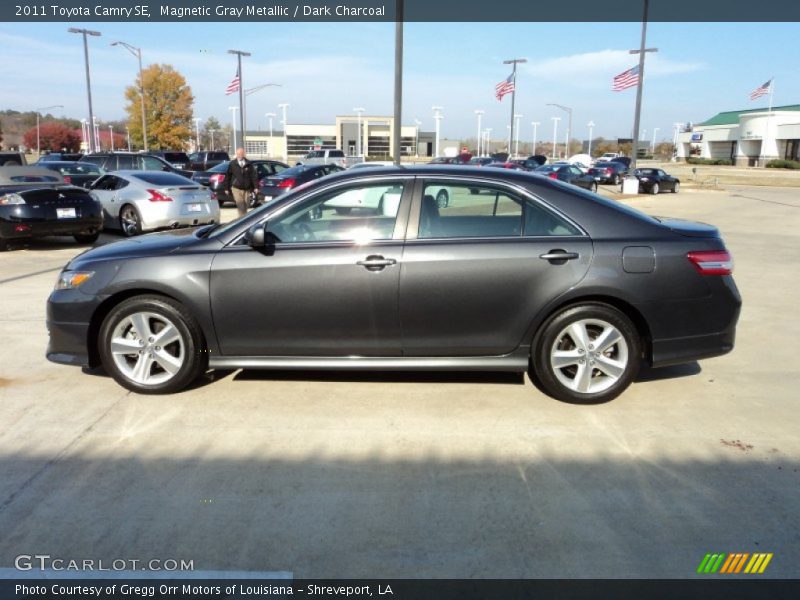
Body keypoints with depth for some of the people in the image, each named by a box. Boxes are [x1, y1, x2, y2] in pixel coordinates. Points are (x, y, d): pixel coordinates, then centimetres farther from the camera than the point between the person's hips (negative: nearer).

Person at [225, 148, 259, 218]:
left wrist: (256, 187, -3)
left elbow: (253, 176, 4)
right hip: (236, 188, -2)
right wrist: (227, 188, 6)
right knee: (240, 206, -11)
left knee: (246, 206, 10)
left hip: (246, 189, 2)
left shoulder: (249, 164, 4)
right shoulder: (232, 164, 3)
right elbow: (228, 176, 7)